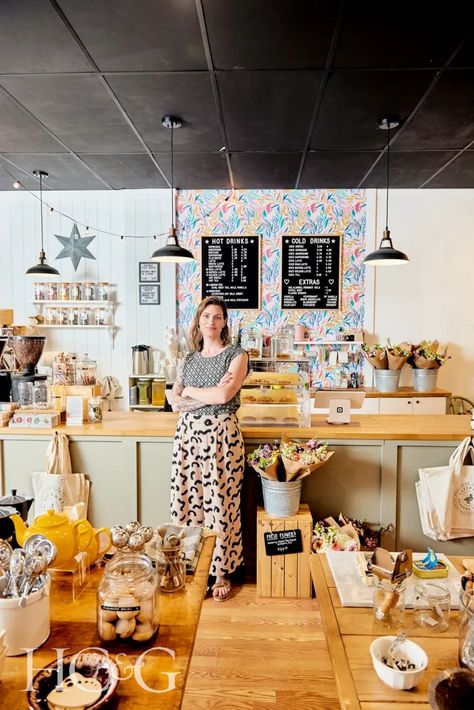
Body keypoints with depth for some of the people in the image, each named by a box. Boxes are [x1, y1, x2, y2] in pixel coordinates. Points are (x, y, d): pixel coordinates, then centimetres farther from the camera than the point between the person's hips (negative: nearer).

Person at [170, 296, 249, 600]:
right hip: (188, 432, 5)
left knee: (221, 503, 2)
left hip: (222, 433, -4)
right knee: (187, 499, 7)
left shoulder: (236, 355, -2)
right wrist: (210, 395, -9)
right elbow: (175, 403, 4)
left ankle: (222, 572, 19)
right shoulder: (189, 359, 13)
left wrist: (190, 391, -2)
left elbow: (224, 396, -16)